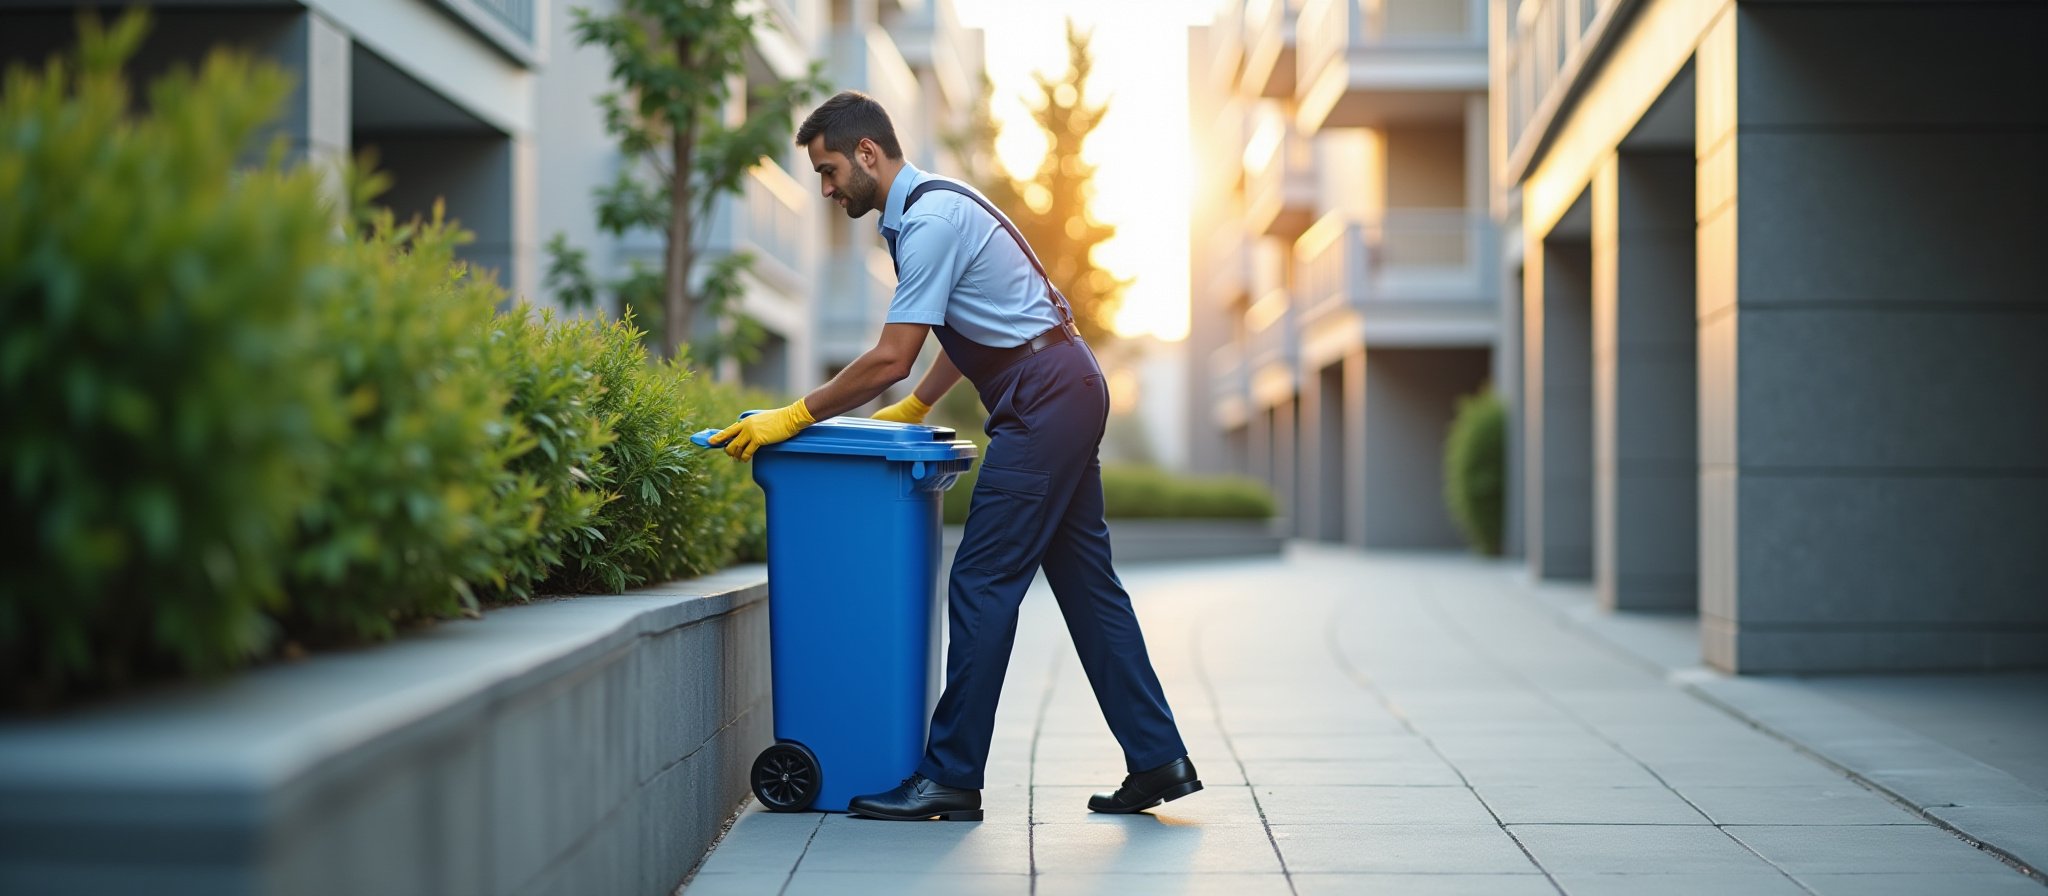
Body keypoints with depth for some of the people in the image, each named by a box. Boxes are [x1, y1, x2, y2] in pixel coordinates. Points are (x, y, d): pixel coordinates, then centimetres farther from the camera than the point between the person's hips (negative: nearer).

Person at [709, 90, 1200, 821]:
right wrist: (913, 409, 21)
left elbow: (889, 360, -19)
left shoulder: (930, 219, -16)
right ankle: (1158, 760, 12)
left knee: (983, 583, -8)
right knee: (1085, 580, 10)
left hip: (1044, 403, -10)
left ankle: (952, 778, -4)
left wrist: (795, 417, -11)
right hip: (1066, 389, 10)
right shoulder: (932, 205, 16)